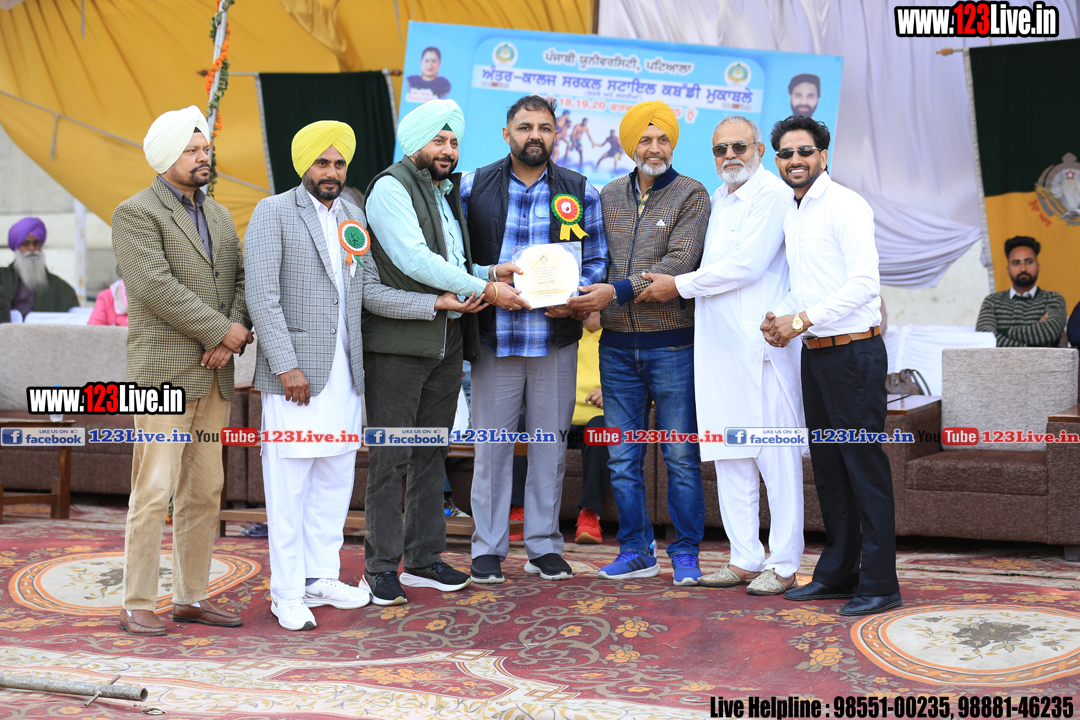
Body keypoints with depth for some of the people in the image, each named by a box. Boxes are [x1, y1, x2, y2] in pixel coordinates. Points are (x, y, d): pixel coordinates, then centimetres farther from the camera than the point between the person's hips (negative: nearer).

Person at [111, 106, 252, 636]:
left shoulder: (218, 214, 18)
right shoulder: (135, 213, -5)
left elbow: (240, 278, 12)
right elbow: (156, 286, -16)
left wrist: (232, 334, -6)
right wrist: (220, 331, -14)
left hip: (213, 374, 7)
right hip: (163, 372, -7)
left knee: (204, 492, 9)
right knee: (154, 492, -6)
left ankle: (192, 597, 18)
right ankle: (136, 605, 4)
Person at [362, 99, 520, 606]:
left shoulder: (448, 192, 20)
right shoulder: (390, 188, -7)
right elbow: (413, 260, -18)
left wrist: (491, 274, 5)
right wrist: (484, 289, -18)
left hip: (447, 341, 8)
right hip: (397, 342, -8)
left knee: (432, 453, 12)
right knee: (390, 457, -3)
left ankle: (423, 558, 21)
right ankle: (381, 567, 5)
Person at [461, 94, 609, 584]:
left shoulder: (580, 192, 7)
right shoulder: (473, 187, 4)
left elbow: (596, 260, 7)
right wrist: (490, 276, -13)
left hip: (555, 336, 1)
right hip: (494, 336, -1)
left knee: (550, 442, 7)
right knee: (491, 442, 3)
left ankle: (544, 546, 19)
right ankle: (488, 548, 14)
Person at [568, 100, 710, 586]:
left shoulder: (691, 195, -2)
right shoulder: (609, 196, 12)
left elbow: (679, 263, -14)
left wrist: (617, 291, -20)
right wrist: (585, 296, -6)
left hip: (672, 342, -4)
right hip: (617, 345, 4)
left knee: (681, 455, 2)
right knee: (623, 458, 8)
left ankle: (686, 554, 13)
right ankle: (635, 551, 19)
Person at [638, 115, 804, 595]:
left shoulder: (772, 194, -7)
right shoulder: (718, 199, 21)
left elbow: (746, 264, -15)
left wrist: (680, 285, -8)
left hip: (760, 344, -9)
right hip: (719, 344, 9)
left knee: (776, 456, -4)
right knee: (729, 456, 10)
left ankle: (783, 565, 3)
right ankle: (745, 559, 18)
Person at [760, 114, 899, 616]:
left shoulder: (845, 206, -9)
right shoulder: (791, 217, 16)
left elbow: (863, 284, -18)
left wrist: (802, 320, -16)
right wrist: (780, 318, 2)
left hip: (854, 351, -8)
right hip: (814, 354, 9)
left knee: (865, 466, -6)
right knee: (827, 466, 13)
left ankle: (879, 584, 0)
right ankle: (838, 573, 23)